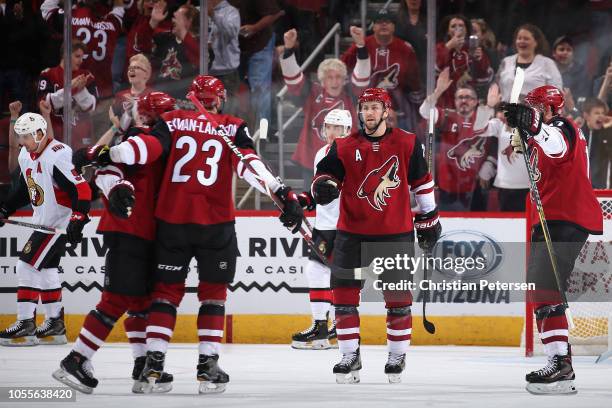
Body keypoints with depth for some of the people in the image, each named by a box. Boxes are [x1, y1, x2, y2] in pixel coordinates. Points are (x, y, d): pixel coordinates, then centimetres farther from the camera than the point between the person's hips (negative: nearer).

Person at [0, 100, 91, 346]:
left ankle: (26, 325, -8)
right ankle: (55, 325, 19)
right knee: (45, 269, 11)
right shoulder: (26, 156, 6)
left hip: (61, 222, -10)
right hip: (43, 221, 10)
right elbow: (24, 190, 21)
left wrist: (77, 220, -33)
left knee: (28, 264, -13)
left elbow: (82, 190, -27)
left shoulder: (57, 156, -24)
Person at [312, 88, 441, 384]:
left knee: (398, 296, 3)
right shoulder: (344, 147, 2)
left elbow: (421, 182, 8)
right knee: (344, 293, -1)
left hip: (395, 232, -1)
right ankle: (350, 357, 8)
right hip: (352, 232, 1)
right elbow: (326, 173, 1)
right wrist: (324, 185, -23)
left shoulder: (406, 144, 0)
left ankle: (397, 356, 17)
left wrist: (428, 219, 12)